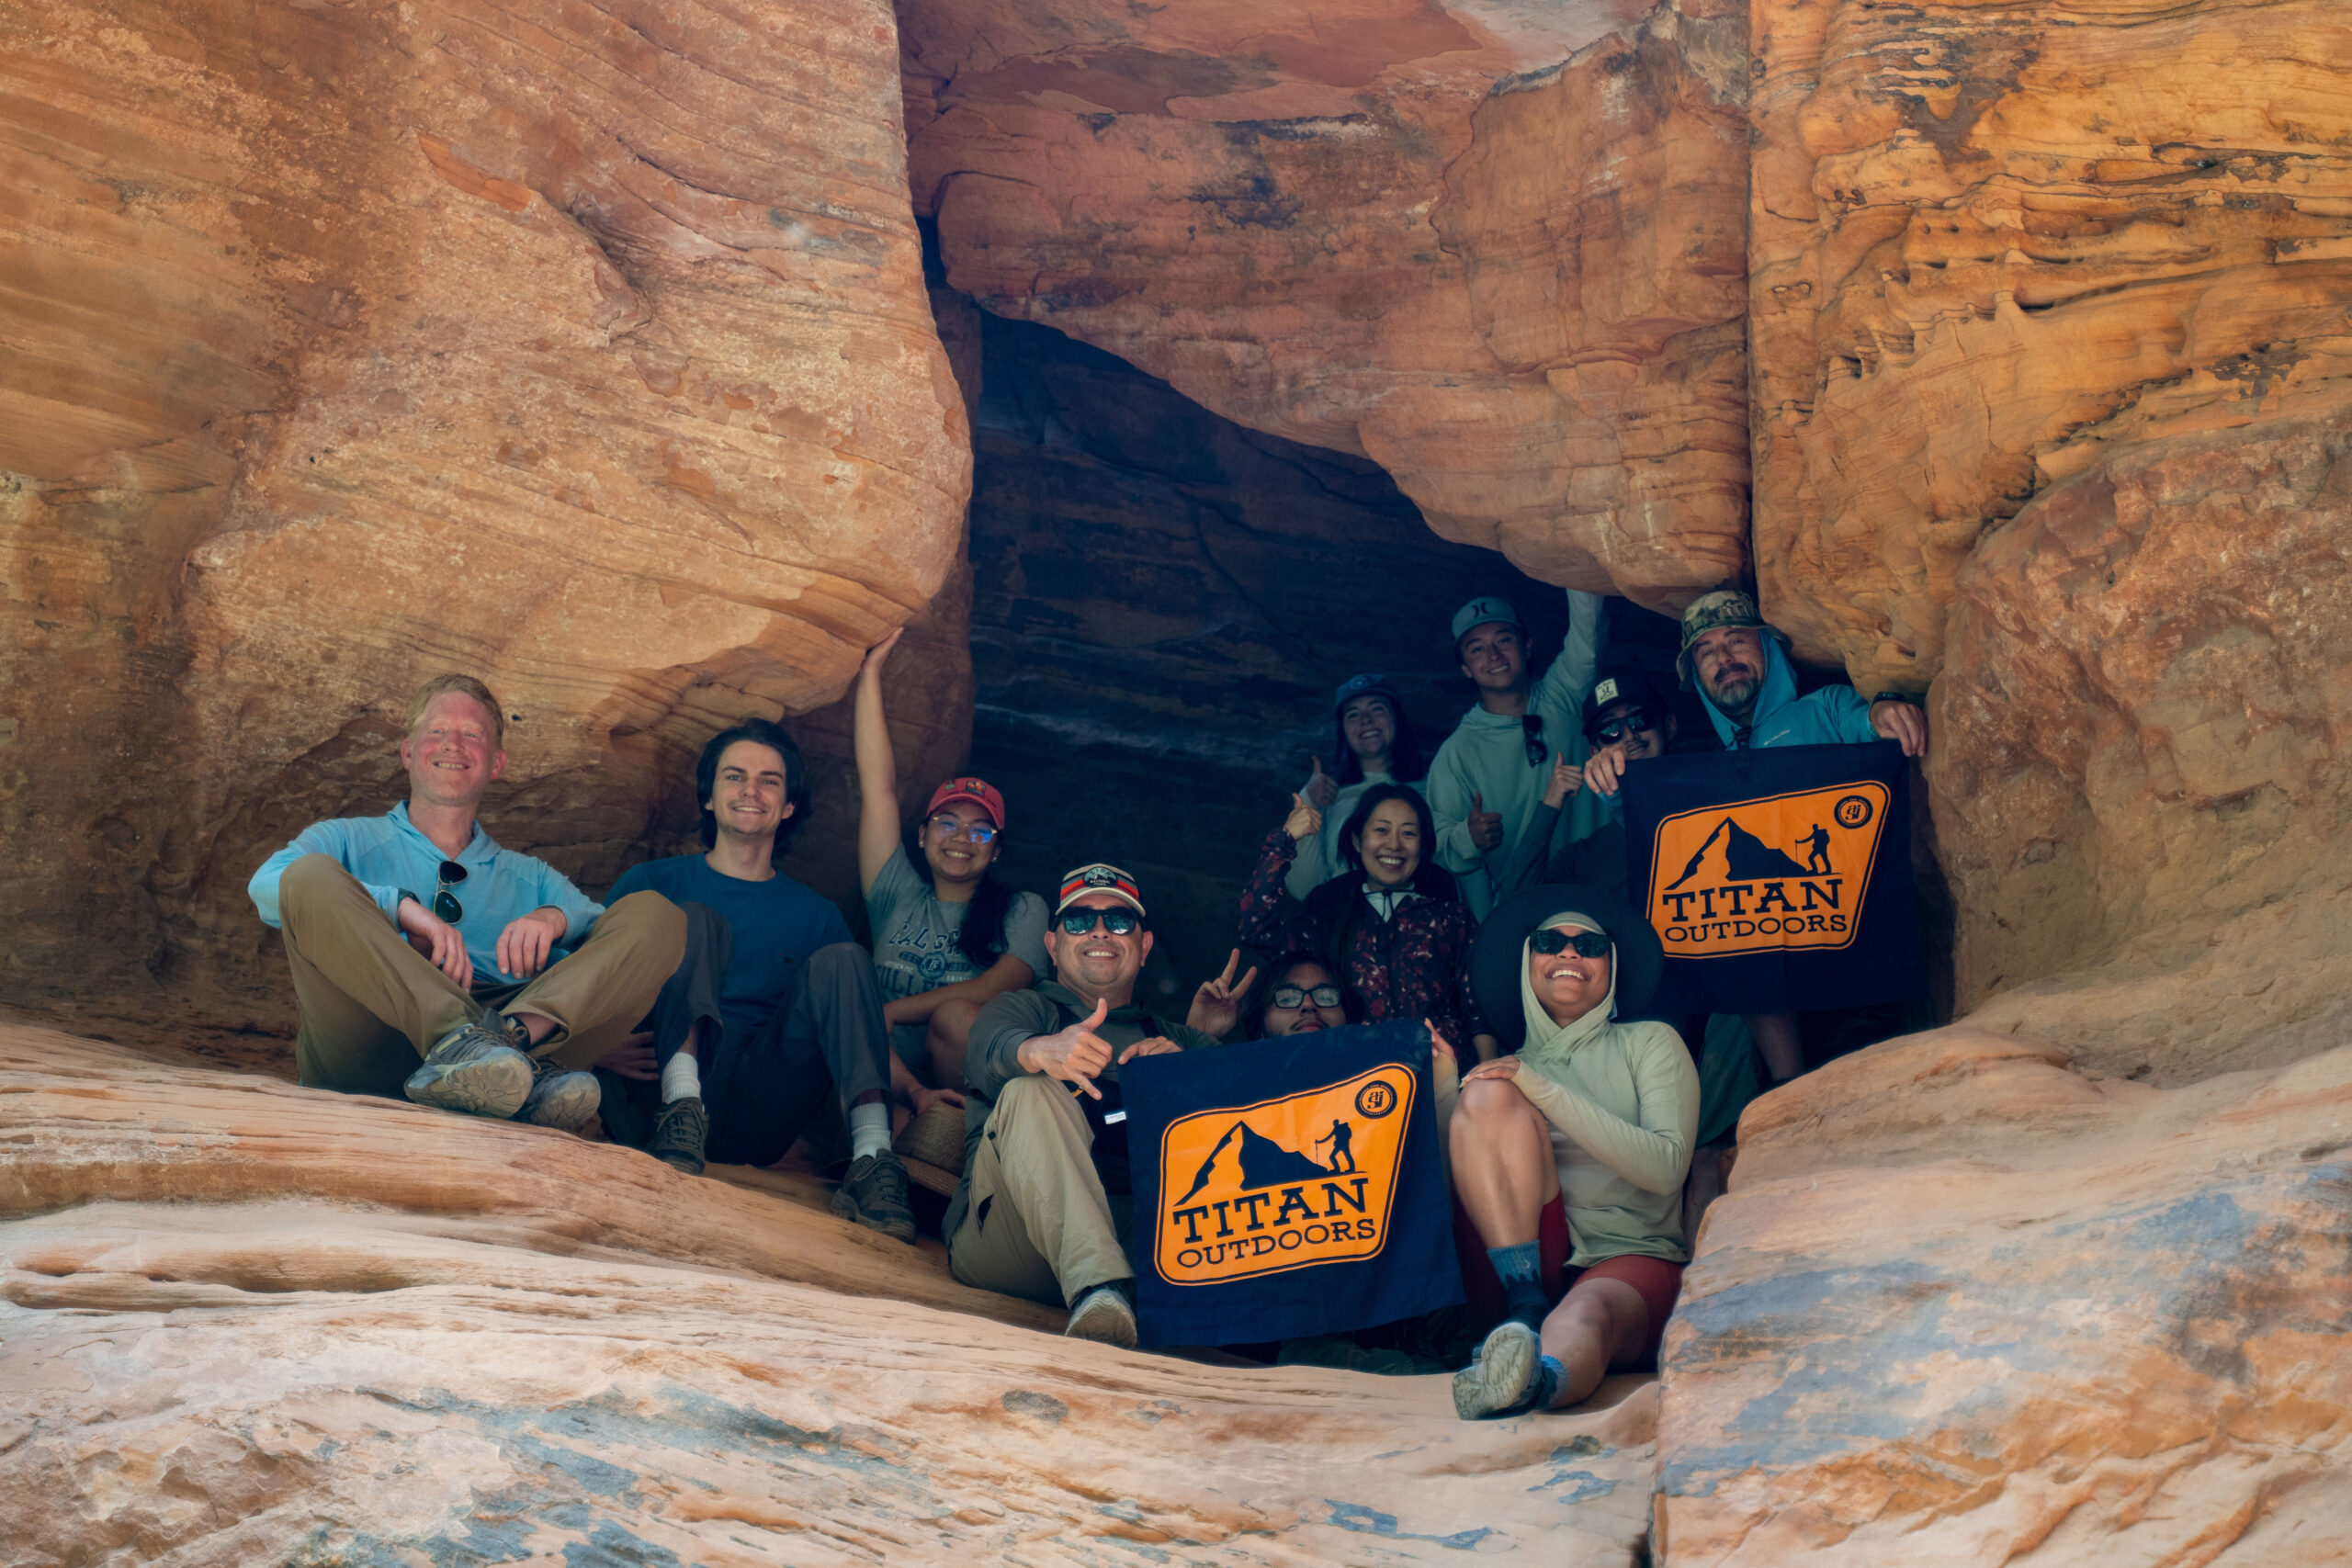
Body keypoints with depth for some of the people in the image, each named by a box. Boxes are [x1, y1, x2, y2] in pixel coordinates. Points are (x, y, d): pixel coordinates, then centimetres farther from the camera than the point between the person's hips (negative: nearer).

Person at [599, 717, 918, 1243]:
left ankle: (872, 1156, -36)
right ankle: (681, 1111, -37)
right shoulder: (652, 884, 18)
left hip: (750, 1129, 1)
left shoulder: (815, 915, 22)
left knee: (841, 961, -15)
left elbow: (858, 1030, 17)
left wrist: (919, 1092, -4)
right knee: (695, 921, -14)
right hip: (657, 1095, -1)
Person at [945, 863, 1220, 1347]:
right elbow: (990, 1051, -3)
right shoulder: (1023, 1008, 25)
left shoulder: (1176, 1039, 32)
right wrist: (1040, 1052, -29)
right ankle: (1098, 1288, -48)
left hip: (1144, 1233, 2)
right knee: (1030, 1093, -28)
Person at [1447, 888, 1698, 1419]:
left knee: (1585, 1321, -39)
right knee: (1488, 1095, -20)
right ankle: (1525, 1306, -31)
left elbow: (1666, 1167, -2)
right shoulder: (1505, 1067, 23)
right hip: (1517, 1261, 2)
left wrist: (1545, 1092, -9)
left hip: (1631, 1257, -2)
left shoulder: (1651, 1043, 18)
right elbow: (1453, 1190, 11)